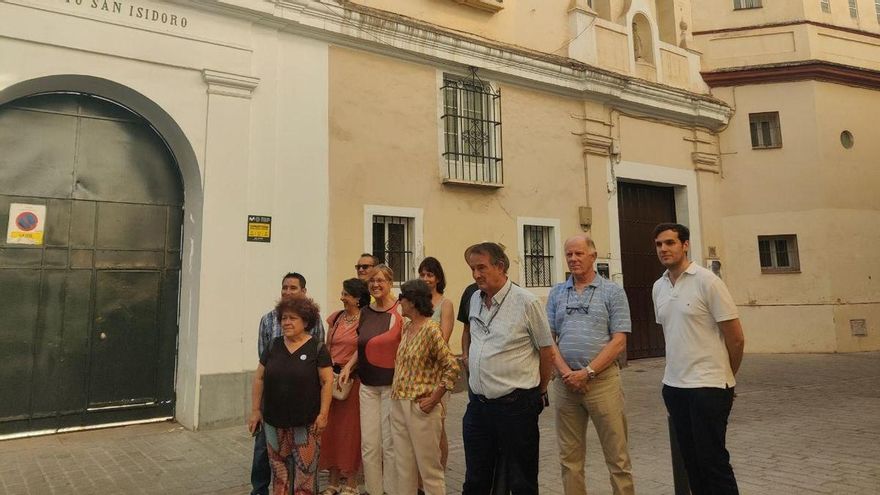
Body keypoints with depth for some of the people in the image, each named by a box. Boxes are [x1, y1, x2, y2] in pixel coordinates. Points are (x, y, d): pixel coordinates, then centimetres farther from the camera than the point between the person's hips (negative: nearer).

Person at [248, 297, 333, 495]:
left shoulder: (317, 348, -7)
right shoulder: (273, 346, 5)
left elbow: (327, 381, -7)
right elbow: (259, 378, 9)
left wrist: (323, 414, -11)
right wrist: (255, 410, 6)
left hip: (306, 423, -4)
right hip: (274, 421, 4)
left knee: (305, 469, 3)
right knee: (279, 469, 12)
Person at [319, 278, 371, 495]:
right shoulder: (336, 318, 9)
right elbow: (327, 347, 13)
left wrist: (347, 368, -18)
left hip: (353, 379, -5)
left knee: (351, 429, 3)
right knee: (331, 427, 10)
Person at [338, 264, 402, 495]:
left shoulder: (401, 311, -11)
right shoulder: (365, 312, 9)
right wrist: (349, 366, 8)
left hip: (392, 384, -5)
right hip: (368, 385, 6)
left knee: (390, 443, 4)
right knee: (368, 443, 9)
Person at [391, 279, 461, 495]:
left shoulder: (431, 329, -14)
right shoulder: (406, 328, 10)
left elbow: (452, 368, -18)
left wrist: (434, 399, -16)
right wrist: (396, 393, 13)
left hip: (420, 407, -8)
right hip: (398, 405, 8)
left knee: (429, 468, 5)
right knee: (404, 467, 16)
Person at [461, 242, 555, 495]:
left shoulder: (527, 302, -12)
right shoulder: (475, 300, 6)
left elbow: (547, 352, -4)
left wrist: (539, 392, 7)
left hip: (515, 405, -5)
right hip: (477, 404, 6)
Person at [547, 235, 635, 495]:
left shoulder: (613, 292, 0)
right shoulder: (556, 293, 9)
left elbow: (619, 341, -6)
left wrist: (587, 372, -12)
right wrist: (566, 372, -8)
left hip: (603, 380, -3)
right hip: (565, 382, 3)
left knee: (617, 456, 4)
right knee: (570, 457, 12)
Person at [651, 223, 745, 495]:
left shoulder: (707, 281, -11)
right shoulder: (658, 288, 8)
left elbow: (736, 338, -7)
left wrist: (725, 377, 4)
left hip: (708, 386, -6)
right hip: (673, 385, 6)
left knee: (713, 460, 1)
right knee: (691, 460, 13)